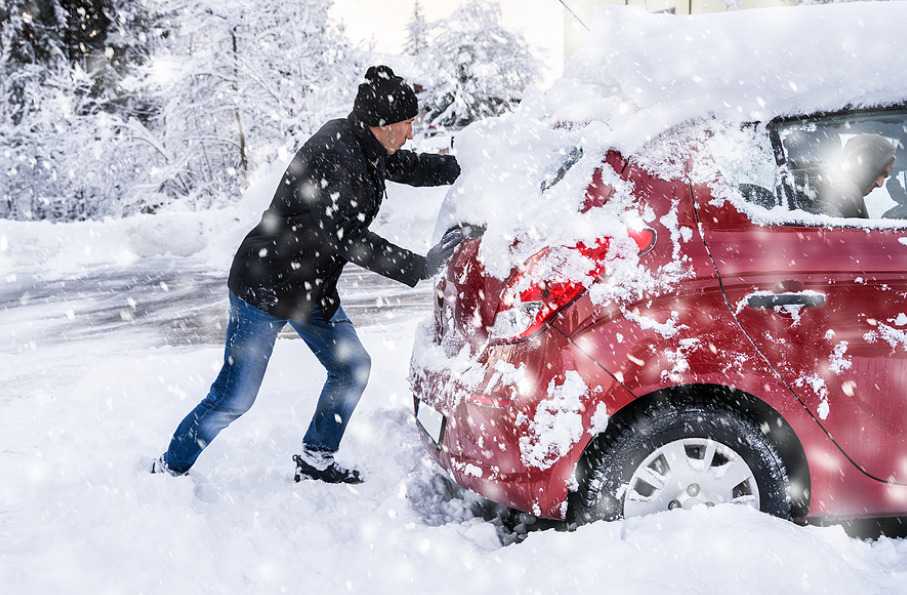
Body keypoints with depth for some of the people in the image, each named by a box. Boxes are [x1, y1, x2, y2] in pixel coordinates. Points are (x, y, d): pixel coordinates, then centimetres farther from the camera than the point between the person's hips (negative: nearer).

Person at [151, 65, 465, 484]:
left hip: (311, 289, 10)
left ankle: (315, 462, 28)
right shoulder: (334, 156, -26)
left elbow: (412, 168, 18)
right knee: (234, 399, -2)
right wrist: (421, 267, -28)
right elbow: (349, 240, -30)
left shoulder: (363, 147, 2)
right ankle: (167, 471, 16)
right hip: (265, 287, -10)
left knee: (352, 368, 13)